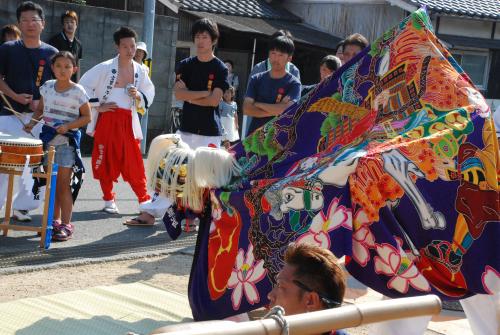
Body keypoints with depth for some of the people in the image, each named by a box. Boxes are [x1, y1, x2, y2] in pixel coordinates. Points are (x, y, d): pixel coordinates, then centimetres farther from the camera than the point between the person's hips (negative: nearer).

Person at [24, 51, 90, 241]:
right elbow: (41, 109, 18)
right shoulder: (47, 87, 6)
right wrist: (32, 122, 0)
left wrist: (68, 126, -18)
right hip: (48, 138, 5)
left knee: (63, 184, -4)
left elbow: (86, 117, -5)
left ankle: (66, 225, 2)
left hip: (67, 141, -5)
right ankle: (55, 221, 22)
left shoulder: (78, 91, -8)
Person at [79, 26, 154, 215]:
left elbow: (150, 93, 18)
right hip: (107, 120, -2)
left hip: (129, 122, 2)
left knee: (134, 163, 1)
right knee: (106, 161, 3)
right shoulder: (106, 68, -5)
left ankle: (144, 200, 13)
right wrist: (97, 106, -6)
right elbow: (84, 85, -4)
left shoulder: (140, 71, 7)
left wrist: (139, 96, -2)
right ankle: (108, 200, 17)